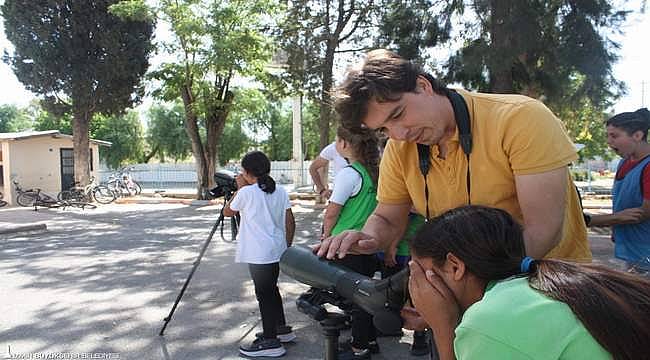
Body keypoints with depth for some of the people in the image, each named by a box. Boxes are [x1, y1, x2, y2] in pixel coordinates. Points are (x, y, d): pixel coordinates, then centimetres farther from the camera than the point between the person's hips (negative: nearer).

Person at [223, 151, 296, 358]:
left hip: (258, 255, -7)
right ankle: (281, 329, 32)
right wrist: (287, 246, 15)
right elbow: (290, 222, 6)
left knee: (264, 294, 1)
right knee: (271, 289, 21)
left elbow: (227, 212, 6)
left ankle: (270, 342, 7)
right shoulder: (280, 192, 5)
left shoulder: (246, 192, -11)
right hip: (277, 251, 7)